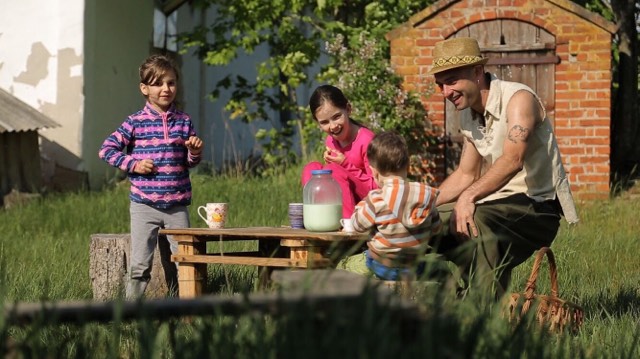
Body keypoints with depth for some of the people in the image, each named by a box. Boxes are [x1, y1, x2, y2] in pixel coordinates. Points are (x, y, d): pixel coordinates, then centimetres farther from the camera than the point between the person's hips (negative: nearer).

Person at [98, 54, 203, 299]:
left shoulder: (184, 122, 7)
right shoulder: (135, 123, -2)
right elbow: (107, 150, 0)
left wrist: (195, 152, -7)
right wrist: (133, 164, -9)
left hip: (177, 205, 3)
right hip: (144, 205, -2)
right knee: (140, 264, -1)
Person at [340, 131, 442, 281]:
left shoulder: (377, 200, -20)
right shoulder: (426, 195, -8)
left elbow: (358, 225, -4)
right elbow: (436, 228, 4)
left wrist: (362, 204, 14)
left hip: (382, 269, -5)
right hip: (415, 269, 5)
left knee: (341, 266, 13)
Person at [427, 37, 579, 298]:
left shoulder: (519, 98, -16)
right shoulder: (468, 116, 11)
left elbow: (513, 159, -32)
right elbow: (465, 175, 21)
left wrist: (470, 196, -44)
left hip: (536, 206, -9)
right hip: (498, 204, 9)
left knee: (474, 222, -35)